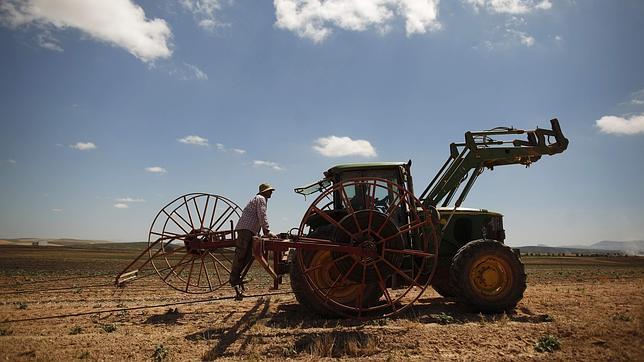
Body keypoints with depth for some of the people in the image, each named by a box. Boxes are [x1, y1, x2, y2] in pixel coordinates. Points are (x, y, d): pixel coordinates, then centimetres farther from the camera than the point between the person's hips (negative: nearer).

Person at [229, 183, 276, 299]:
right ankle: (234, 279, -12)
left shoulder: (261, 199, 30)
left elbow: (260, 218, 31)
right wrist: (267, 231, -16)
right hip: (245, 228, -11)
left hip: (251, 230, 11)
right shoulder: (261, 199, -2)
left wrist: (265, 232, 27)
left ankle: (236, 277, 8)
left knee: (248, 256, 4)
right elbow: (262, 216, -14)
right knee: (240, 254, -12)